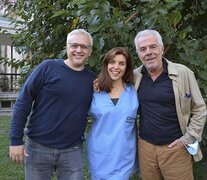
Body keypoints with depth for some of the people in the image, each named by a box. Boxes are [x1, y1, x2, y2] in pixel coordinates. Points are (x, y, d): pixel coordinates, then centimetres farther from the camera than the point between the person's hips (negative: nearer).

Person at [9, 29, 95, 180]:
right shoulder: (48, 67, -7)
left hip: (73, 152, 3)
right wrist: (16, 140, -9)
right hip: (38, 148, -2)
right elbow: (23, 102, -7)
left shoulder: (91, 79, 4)